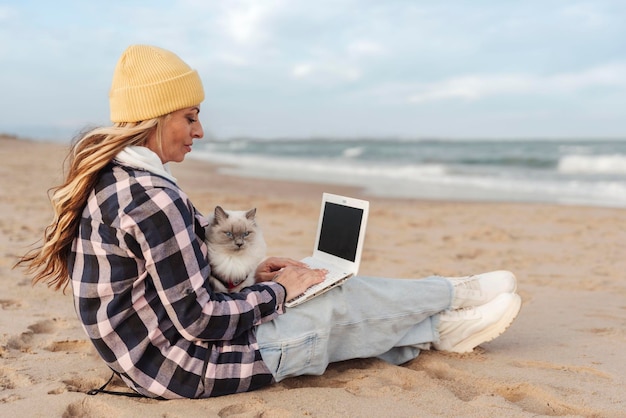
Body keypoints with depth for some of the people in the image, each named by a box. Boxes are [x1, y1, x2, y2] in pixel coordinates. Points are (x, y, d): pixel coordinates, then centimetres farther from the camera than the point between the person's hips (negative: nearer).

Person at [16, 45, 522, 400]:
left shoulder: (107, 179, 3)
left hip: (150, 353, 9)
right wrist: (278, 290, -10)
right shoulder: (151, 197, -28)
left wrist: (247, 273, 7)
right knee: (348, 302, 4)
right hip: (190, 367, -9)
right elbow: (200, 322, -25)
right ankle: (458, 293, 28)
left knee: (329, 289, 16)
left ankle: (440, 329, 31)